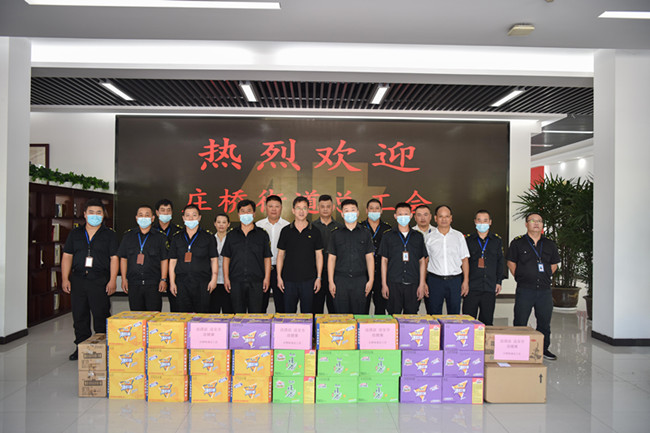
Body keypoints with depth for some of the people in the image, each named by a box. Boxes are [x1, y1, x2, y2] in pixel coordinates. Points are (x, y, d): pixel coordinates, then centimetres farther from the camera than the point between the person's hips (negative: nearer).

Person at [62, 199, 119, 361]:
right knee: (79, 316, 8)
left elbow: (114, 258, 0)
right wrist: (65, 278, 3)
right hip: (78, 279, 3)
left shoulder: (109, 235, 5)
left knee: (101, 316, -2)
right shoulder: (75, 233, 13)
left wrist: (112, 280, -9)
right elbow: (67, 256, 12)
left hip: (100, 281, -3)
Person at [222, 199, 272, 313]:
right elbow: (226, 258, 11)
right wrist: (226, 278, 2)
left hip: (256, 282, -1)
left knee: (256, 314, 0)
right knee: (238, 314, 5)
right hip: (236, 282, 1)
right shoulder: (232, 235, 11)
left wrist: (267, 277, -2)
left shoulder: (262, 234, 8)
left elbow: (267, 258, 7)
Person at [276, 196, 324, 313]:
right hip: (289, 279, 1)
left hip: (308, 279, 0)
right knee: (288, 312, 7)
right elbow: (280, 254, 7)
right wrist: (279, 277, 2)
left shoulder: (314, 231, 3)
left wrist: (319, 277, 0)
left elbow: (319, 255, 5)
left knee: (307, 313, 5)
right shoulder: (286, 231, 4)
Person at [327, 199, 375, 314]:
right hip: (340, 280, 0)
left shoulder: (365, 233, 9)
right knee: (341, 315, 1)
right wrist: (331, 282, 1)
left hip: (360, 280, 0)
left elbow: (369, 257, 8)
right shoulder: (336, 234, 8)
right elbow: (331, 258, 7)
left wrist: (371, 280, 0)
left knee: (359, 314, 2)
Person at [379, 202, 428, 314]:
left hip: (413, 284, 1)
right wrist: (384, 284, 0)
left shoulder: (418, 237, 10)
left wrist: (422, 284, 3)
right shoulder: (388, 236, 6)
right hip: (394, 284, -1)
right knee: (393, 316, 1)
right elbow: (384, 261, 6)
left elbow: (422, 261, 10)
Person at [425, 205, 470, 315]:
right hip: (435, 280, -1)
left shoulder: (459, 236, 7)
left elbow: (464, 260, 7)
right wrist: (423, 282, -1)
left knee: (454, 313, 5)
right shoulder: (429, 237, 5)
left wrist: (466, 281, 1)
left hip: (455, 280, 1)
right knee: (435, 313, 4)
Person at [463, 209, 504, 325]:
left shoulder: (497, 240, 12)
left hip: (490, 288, 2)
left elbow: (500, 262, 14)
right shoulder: (468, 240, 6)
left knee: (487, 320, 5)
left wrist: (499, 282, 7)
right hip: (471, 286, -1)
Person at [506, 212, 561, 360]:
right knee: (520, 323, 2)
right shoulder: (517, 243, 2)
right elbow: (511, 263, 7)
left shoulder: (550, 244, 11)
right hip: (524, 290, -3)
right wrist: (520, 278, 4)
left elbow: (554, 265, 19)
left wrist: (545, 277, 11)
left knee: (544, 322, 11)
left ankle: (544, 348, 26)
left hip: (545, 290, 3)